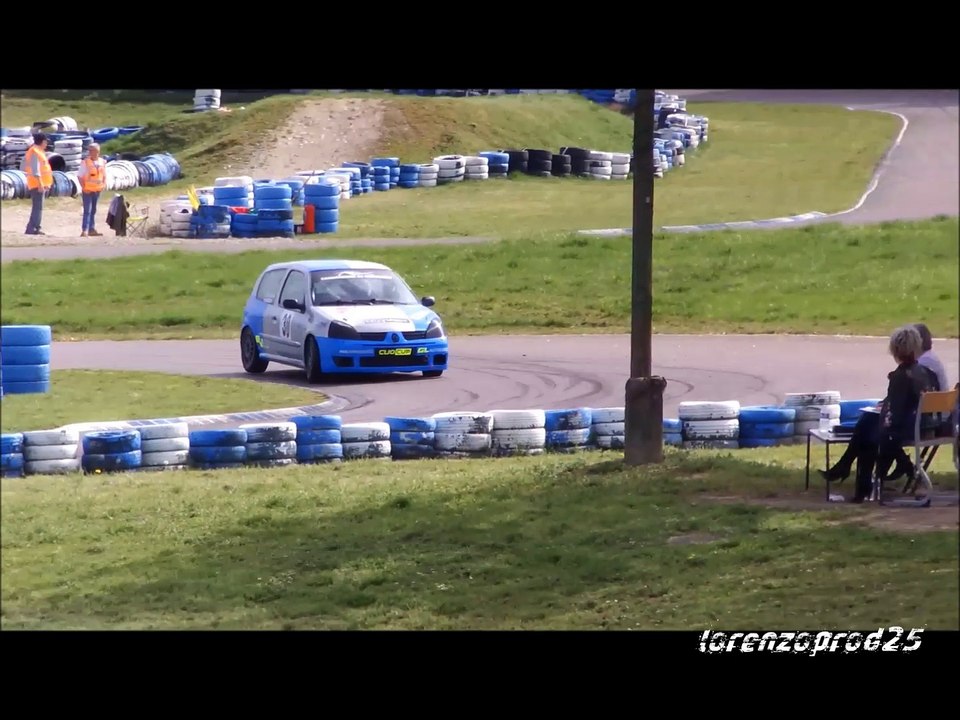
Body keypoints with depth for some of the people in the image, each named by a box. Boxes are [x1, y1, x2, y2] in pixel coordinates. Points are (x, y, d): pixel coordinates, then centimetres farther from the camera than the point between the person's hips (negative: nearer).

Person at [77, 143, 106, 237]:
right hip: (88, 190, -5)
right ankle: (84, 230, -12)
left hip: (97, 190, 5)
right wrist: (83, 187, -14)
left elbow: (104, 175, 16)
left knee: (93, 210, 14)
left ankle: (92, 229, 22)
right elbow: (80, 176, -8)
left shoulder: (102, 162, 5)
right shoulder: (85, 163, -9)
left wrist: (104, 184, 0)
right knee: (87, 210, -10)